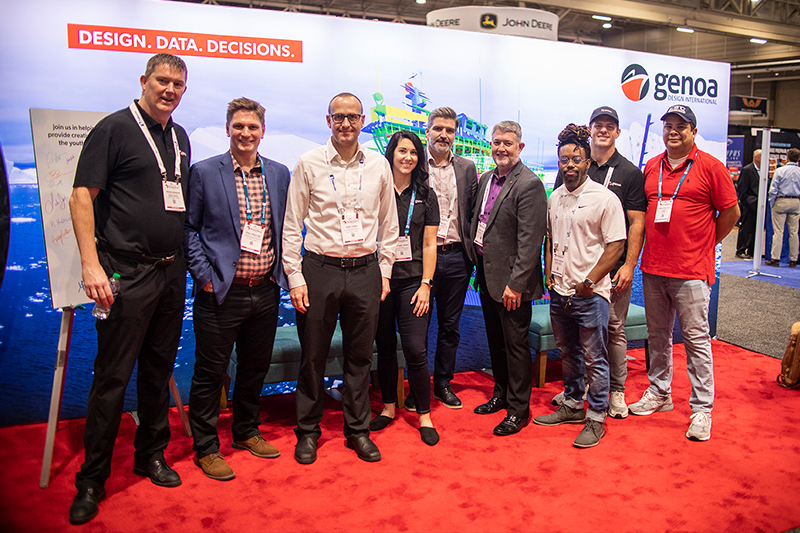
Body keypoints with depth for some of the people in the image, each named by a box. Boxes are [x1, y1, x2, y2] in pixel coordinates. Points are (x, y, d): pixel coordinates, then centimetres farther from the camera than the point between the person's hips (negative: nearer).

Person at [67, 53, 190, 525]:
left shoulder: (180, 137, 15)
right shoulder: (114, 129, -5)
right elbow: (82, 195, -10)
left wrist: (193, 259, 15)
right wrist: (91, 264, -18)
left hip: (172, 272, 6)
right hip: (127, 273, -6)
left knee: (159, 370, 14)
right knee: (112, 378, -1)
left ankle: (152, 454, 30)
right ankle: (92, 480, 14)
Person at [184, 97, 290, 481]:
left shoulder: (279, 173, 8)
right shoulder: (204, 172, -3)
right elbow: (187, 228, -2)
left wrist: (282, 274, 5)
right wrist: (204, 275, -10)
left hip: (265, 292, 4)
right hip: (221, 292, -4)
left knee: (256, 367, 16)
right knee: (210, 373, 5)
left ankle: (247, 432, 36)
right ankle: (205, 448, 21)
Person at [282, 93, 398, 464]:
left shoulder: (378, 165, 6)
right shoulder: (309, 164, 0)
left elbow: (388, 224, 11)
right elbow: (291, 226, 1)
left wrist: (384, 272, 8)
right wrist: (294, 276, -5)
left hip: (365, 270, 2)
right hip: (320, 269, -2)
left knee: (360, 356, 11)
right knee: (313, 356, 7)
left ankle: (357, 429, 27)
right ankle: (308, 431, 25)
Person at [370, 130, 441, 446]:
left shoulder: (425, 195, 7)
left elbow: (429, 245, 5)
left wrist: (425, 284, -3)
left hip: (412, 281, 0)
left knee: (415, 349, -5)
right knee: (385, 347, 10)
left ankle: (424, 416, 10)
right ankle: (388, 408, 27)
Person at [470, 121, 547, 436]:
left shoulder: (529, 184, -15)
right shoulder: (486, 179, 10)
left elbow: (529, 241, -19)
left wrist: (515, 283, -21)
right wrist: (478, 264, 12)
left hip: (510, 280, -8)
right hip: (486, 273, 8)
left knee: (515, 344, 3)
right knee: (496, 341, 19)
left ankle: (519, 409, 17)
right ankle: (501, 394, 36)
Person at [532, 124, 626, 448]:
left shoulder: (605, 199, -9)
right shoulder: (554, 198, 10)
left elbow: (616, 245, -11)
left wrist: (590, 281, -15)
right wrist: (548, 274, 7)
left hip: (590, 294, -6)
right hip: (559, 291, 6)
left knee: (594, 359, 3)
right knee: (568, 354, 18)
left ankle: (596, 418, 17)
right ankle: (572, 405, 34)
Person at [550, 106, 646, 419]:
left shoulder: (630, 173, 3)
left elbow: (637, 223, -1)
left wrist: (629, 265, -9)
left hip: (613, 266, -2)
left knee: (614, 329, 4)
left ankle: (616, 391, 17)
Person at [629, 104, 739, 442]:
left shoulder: (710, 167, -3)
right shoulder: (651, 167, 12)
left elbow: (731, 212, 0)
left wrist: (707, 242, 3)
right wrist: (653, 245, 13)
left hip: (691, 271, -5)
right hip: (652, 268, 5)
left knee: (696, 338, -1)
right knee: (657, 335, 14)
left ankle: (702, 409, 8)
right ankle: (659, 393, 29)